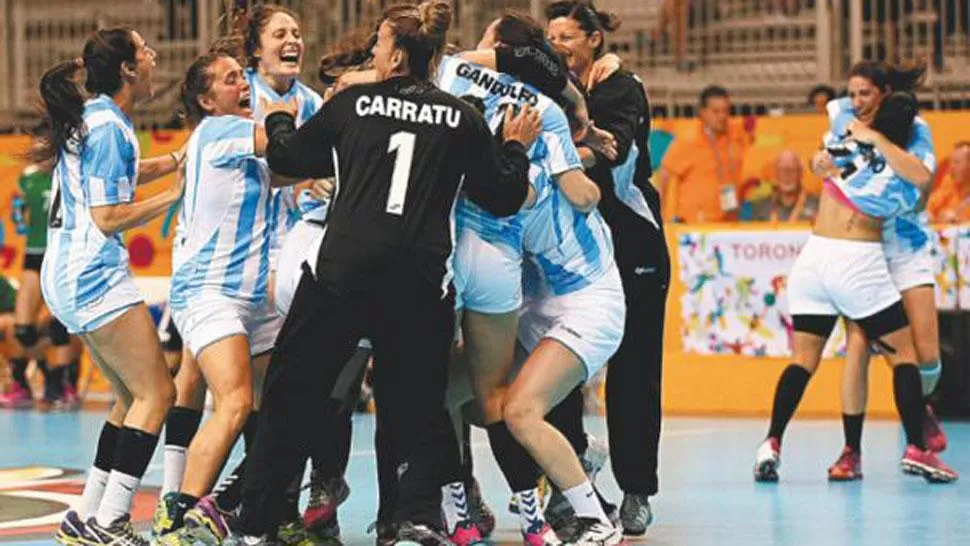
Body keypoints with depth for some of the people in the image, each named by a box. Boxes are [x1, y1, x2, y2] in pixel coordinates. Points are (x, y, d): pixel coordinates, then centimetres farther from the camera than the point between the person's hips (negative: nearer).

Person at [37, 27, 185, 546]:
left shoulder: (93, 118, 14)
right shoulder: (109, 127, -15)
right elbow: (108, 218, -17)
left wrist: (176, 161, 24)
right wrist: (176, 194, -8)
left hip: (70, 278, 10)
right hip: (95, 275, -10)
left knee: (133, 398, 14)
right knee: (155, 394, -9)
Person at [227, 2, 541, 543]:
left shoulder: (352, 104, 3)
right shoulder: (462, 119, 4)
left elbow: (288, 159, 15)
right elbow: (504, 198, 9)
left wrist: (279, 121, 35)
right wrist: (516, 148, 26)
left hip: (342, 274, -1)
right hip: (421, 285, 1)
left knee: (288, 395, 10)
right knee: (418, 407, 14)